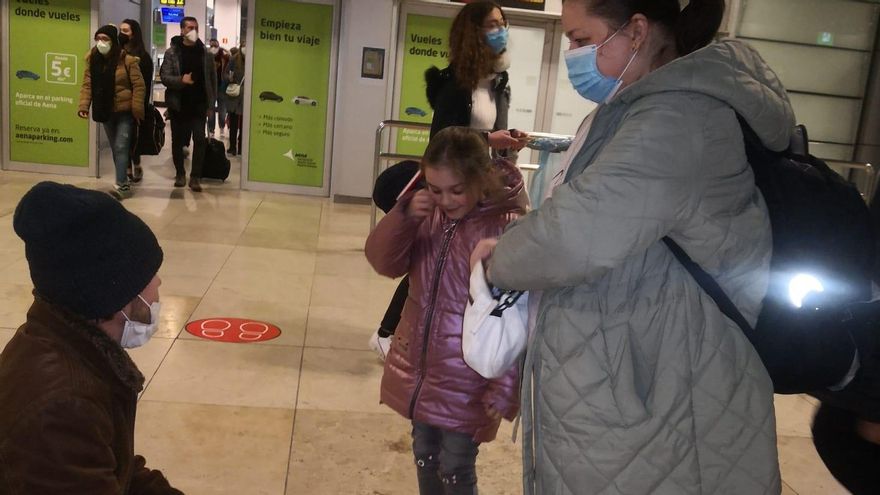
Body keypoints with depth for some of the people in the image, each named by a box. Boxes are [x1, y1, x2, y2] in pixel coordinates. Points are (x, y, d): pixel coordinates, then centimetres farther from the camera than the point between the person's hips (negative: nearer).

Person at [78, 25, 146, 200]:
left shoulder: (127, 60, -13)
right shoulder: (93, 59, 3)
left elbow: (139, 86, -12)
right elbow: (87, 84, 1)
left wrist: (137, 110, -16)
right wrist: (84, 105, -12)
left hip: (125, 111, -6)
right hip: (106, 112, 6)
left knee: (121, 147, -11)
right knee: (115, 149, 14)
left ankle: (121, 185, -10)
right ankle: (124, 181, 25)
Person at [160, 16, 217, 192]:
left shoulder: (205, 53, 4)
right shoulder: (172, 52, -1)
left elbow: (212, 79, 5)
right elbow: (164, 77, -6)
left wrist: (211, 103, 1)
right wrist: (181, 80, -23)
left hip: (199, 105, 0)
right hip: (178, 104, 0)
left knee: (200, 139, -8)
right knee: (177, 141, 8)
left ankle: (195, 177, -1)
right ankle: (180, 174, 23)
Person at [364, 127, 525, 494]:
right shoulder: (429, 214, -1)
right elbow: (383, 262, 1)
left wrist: (503, 390, -19)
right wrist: (404, 215, -16)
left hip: (465, 382, -6)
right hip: (419, 366, 6)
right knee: (424, 457, 22)